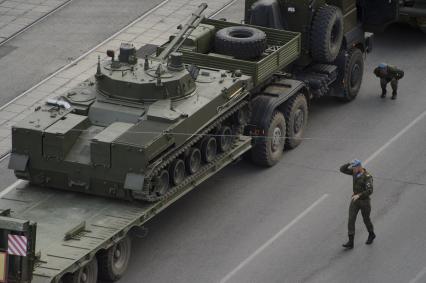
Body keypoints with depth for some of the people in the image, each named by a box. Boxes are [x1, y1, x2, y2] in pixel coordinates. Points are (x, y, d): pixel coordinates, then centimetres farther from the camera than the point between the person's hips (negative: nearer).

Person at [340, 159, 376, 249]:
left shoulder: (367, 177, -23)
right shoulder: (355, 172, -3)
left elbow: (369, 191, -33)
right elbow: (342, 169, -3)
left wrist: (358, 195, -42)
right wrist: (350, 163, -18)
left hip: (364, 201, -5)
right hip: (355, 199, 5)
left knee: (366, 219, 15)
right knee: (351, 220, -6)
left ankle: (371, 235, 44)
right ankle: (350, 242, -7)